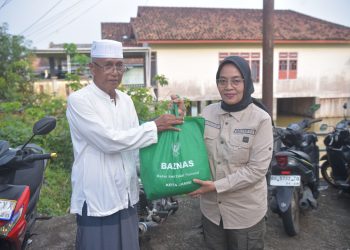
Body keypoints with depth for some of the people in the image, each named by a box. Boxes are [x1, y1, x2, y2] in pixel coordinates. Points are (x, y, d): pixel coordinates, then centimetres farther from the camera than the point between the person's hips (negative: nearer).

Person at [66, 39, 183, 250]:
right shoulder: (79, 100, -12)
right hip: (96, 200, -6)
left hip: (127, 198, 6)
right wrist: (155, 126, -17)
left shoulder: (126, 100, 8)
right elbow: (109, 141, -21)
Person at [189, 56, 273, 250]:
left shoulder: (261, 119, -16)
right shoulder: (207, 113, -4)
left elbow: (257, 168, -18)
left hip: (246, 211, -3)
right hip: (211, 207, 4)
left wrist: (217, 186, -21)